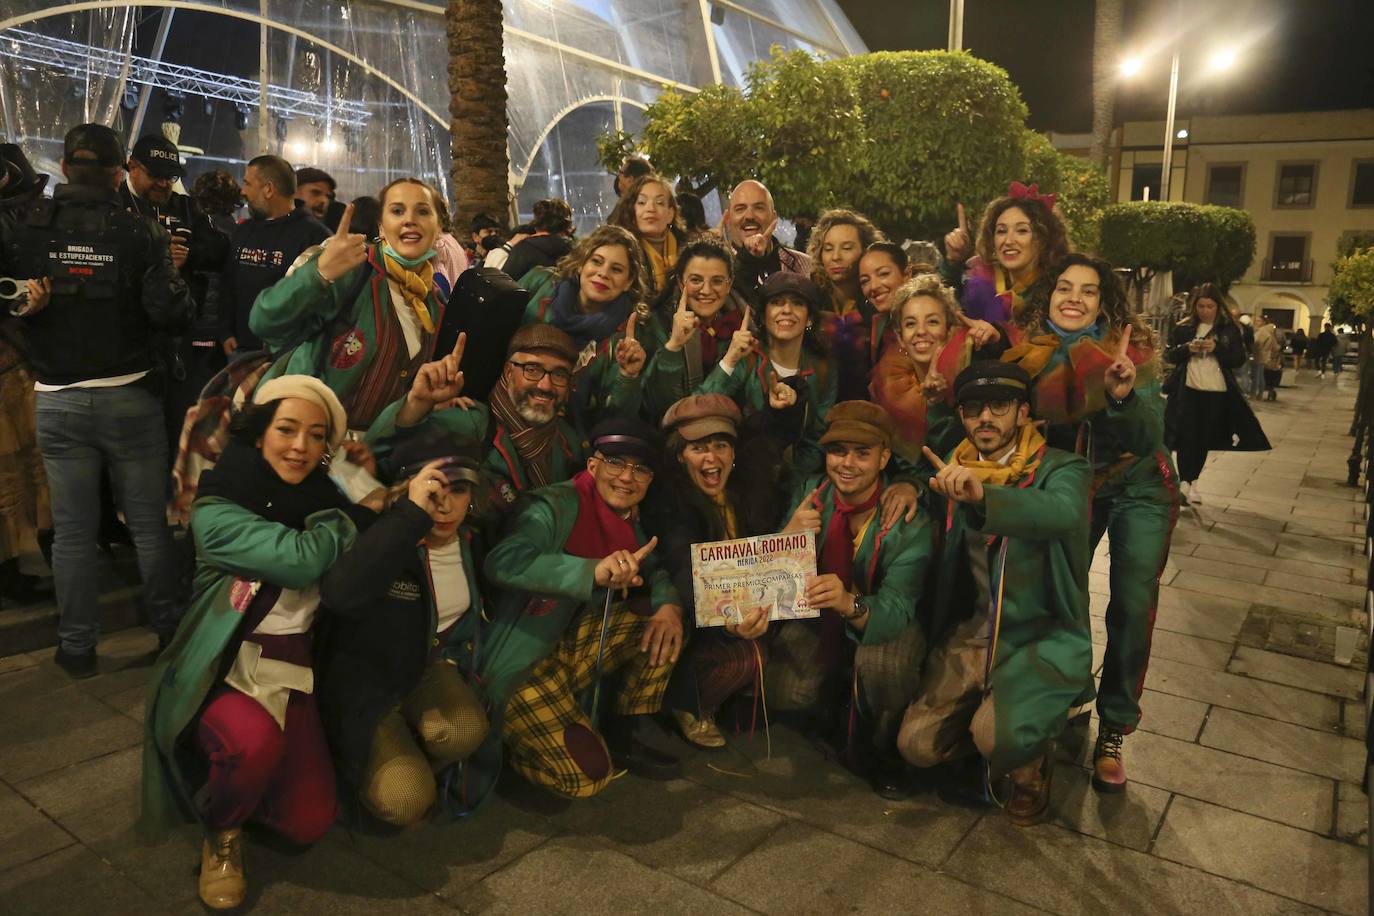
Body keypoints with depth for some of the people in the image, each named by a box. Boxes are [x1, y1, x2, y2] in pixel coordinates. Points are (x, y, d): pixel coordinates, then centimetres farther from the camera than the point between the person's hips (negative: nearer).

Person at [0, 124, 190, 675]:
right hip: (130, 396, -1)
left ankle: (77, 647, 19)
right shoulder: (140, 232, -8)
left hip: (57, 401, 1)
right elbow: (170, 315, -15)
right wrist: (169, 277, 3)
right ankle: (170, 629, 21)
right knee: (150, 522, 10)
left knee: (72, 529, 9)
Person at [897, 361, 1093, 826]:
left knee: (996, 735, -28)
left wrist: (982, 494, -51)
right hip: (974, 631, 5)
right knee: (917, 744, -7)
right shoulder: (955, 467, 6)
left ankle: (1031, 763, 10)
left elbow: (1064, 512, -35)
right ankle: (1005, 734, 24)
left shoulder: (1059, 469, -10)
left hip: (1044, 635, -5)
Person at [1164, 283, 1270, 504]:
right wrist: (1186, 349, -15)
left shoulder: (1229, 329, 4)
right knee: (1186, 436, -5)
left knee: (1204, 439, 7)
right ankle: (1183, 482, 0)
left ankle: (1193, 482, 18)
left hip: (1216, 392, 1)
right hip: (1187, 389, -1)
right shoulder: (1183, 327, 4)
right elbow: (1168, 354, 4)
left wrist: (1217, 349, -16)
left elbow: (1240, 359, 1)